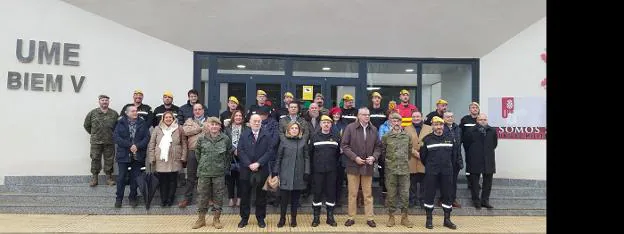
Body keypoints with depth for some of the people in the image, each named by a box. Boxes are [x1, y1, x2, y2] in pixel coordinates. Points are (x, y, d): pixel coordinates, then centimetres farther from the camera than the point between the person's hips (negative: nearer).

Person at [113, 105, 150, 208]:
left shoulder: (143, 123, 5)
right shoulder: (121, 123, 1)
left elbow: (147, 137, -1)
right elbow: (116, 137, -9)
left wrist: (137, 146, -16)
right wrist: (129, 145, -17)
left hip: (138, 156, 1)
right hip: (123, 155, -1)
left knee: (135, 177, 7)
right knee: (121, 177, 4)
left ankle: (132, 198, 19)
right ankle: (119, 198, 16)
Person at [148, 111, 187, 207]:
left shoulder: (179, 129, 5)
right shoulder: (157, 129, 7)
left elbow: (184, 144, 5)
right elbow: (151, 144, 6)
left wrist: (183, 157, -2)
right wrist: (152, 158, -1)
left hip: (174, 160, 0)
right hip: (161, 160, 0)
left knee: (173, 180, 5)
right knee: (162, 181, 4)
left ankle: (170, 199, 17)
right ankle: (163, 199, 15)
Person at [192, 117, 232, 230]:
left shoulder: (225, 139, -3)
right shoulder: (201, 139, -2)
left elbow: (229, 154, 9)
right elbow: (198, 153, 12)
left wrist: (225, 166, 8)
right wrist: (203, 164, 12)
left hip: (219, 173, 0)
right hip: (204, 172, 1)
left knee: (218, 196, 5)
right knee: (203, 196, 8)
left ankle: (216, 219, 17)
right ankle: (201, 219, 20)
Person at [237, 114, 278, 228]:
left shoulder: (268, 134, 1)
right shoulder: (244, 134, 6)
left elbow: (270, 151, -7)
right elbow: (240, 151, -2)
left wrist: (258, 163, -14)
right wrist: (249, 164, -13)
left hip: (262, 170, -1)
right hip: (246, 170, 1)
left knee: (261, 196, 8)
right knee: (245, 195, 8)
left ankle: (260, 218, 20)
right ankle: (244, 218, 21)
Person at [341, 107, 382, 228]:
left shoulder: (374, 129, 7)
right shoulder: (350, 127, -3)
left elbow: (378, 146, 11)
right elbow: (344, 145, -6)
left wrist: (373, 157, -7)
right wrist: (355, 157, -13)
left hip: (368, 167, 2)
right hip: (353, 165, -2)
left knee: (368, 194, 8)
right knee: (352, 194, 6)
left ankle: (370, 218, 17)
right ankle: (351, 218, 16)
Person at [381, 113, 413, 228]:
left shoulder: (408, 136, 5)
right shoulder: (386, 137, -1)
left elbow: (410, 150, 15)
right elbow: (382, 151, 8)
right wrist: (388, 160, 7)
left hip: (404, 169, 1)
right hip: (390, 169, -1)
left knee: (405, 194, 5)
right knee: (391, 194, 5)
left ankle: (404, 217, 17)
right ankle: (391, 216, 17)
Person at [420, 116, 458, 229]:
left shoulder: (449, 139, 7)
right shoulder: (427, 139, -2)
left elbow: (453, 155, 15)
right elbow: (423, 156, 4)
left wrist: (449, 166, 14)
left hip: (447, 172, 3)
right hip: (431, 173, -3)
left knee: (447, 195, 7)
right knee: (429, 195, 1)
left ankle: (447, 219, 18)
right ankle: (429, 219, 12)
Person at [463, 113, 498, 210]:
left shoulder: (492, 131, 2)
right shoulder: (471, 131, -5)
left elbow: (495, 144, 14)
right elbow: (467, 145, 4)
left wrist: (489, 151, 14)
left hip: (488, 161, 3)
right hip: (475, 161, -2)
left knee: (488, 182, 8)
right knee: (475, 182, 4)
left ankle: (485, 201, 19)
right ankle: (476, 201, 15)